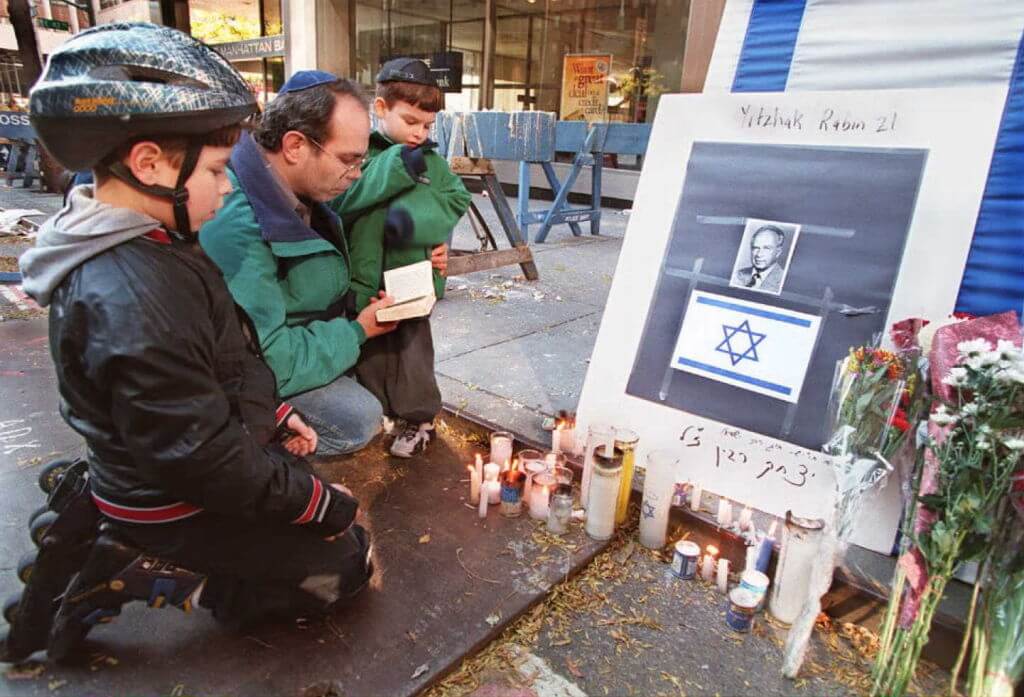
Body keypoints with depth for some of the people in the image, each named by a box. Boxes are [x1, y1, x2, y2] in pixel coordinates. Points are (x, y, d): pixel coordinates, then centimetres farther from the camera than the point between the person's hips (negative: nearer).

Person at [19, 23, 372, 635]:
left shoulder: (144, 247, -2)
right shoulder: (132, 304, -33)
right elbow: (204, 457, -30)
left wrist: (272, 414, 11)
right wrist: (319, 502, -19)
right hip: (174, 508, -8)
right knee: (346, 562, 3)